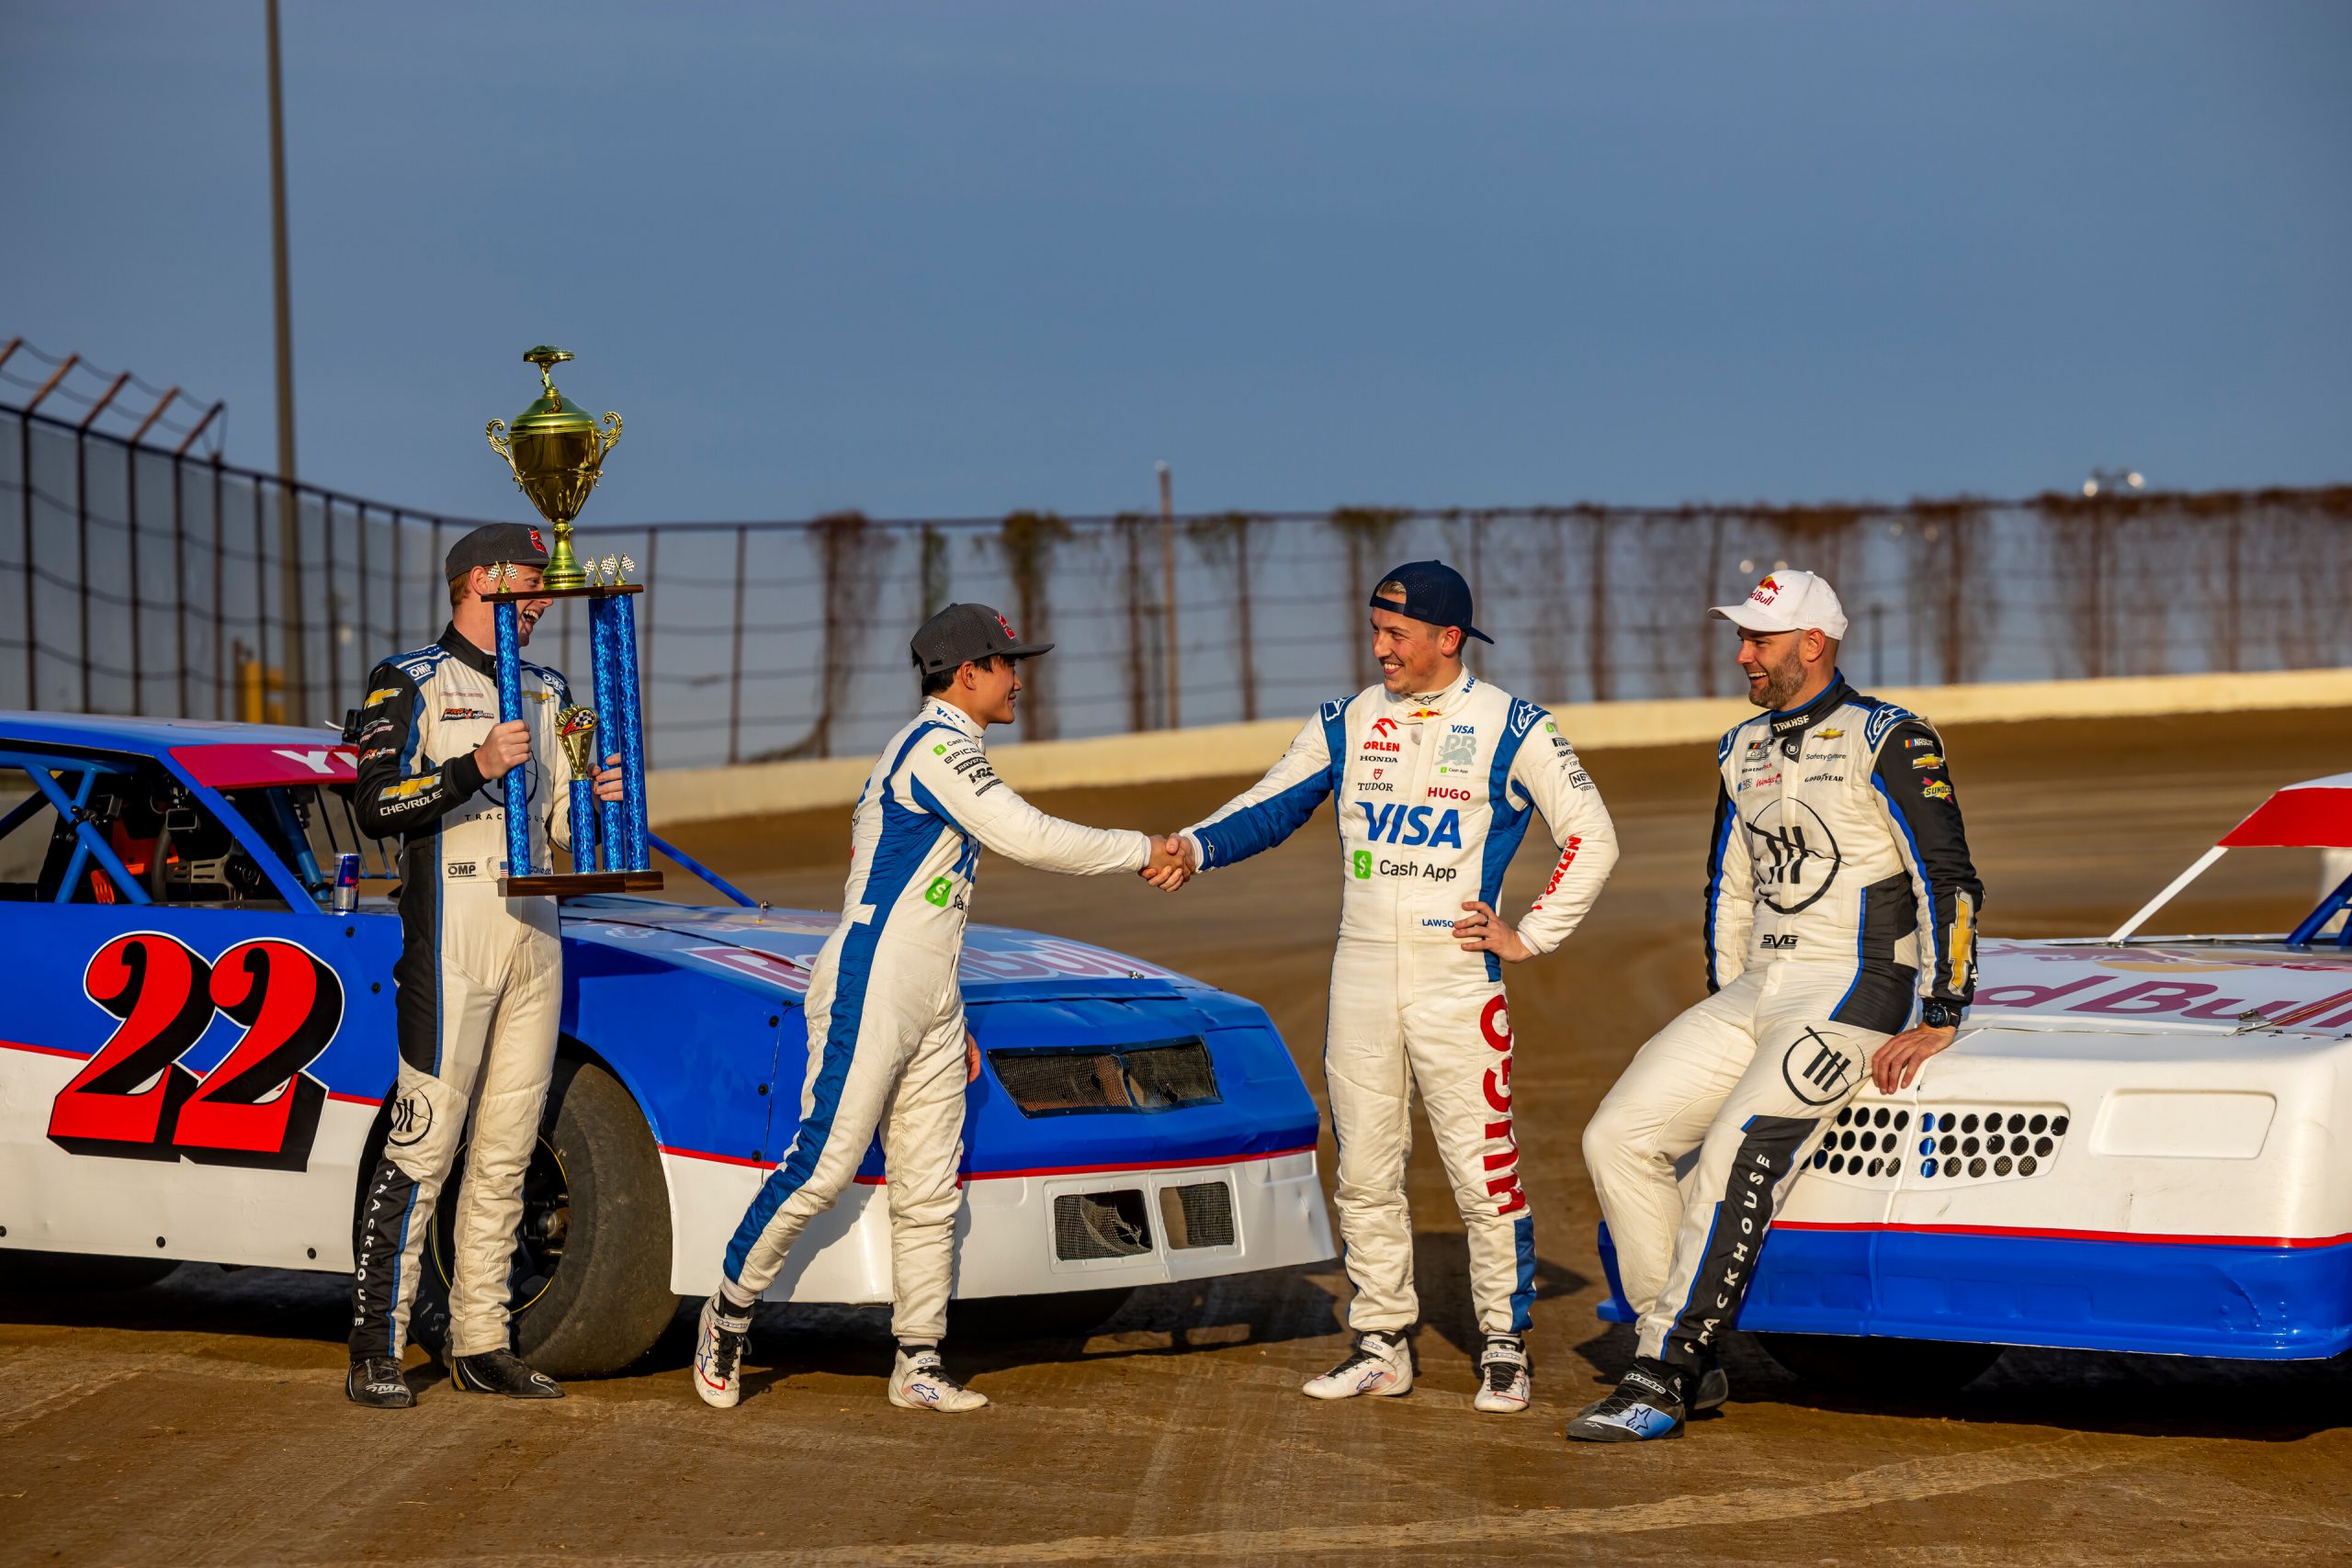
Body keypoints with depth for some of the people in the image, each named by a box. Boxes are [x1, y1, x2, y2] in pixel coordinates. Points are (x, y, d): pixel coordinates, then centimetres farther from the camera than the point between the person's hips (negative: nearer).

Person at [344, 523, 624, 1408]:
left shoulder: (546, 694, 20)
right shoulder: (410, 684, -1)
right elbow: (375, 808, -12)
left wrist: (595, 802, 1)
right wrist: (474, 768, -22)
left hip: (533, 939, 7)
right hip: (448, 943, -7)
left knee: (506, 1153, 6)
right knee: (422, 1151, -10)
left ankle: (480, 1345, 10)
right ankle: (376, 1352, -8)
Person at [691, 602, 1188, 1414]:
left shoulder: (938, 752, 20)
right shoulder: (937, 748, -11)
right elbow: (1033, 840, -20)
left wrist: (950, 1019, 20)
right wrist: (1142, 852, -9)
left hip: (928, 1006, 10)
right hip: (867, 990, -10)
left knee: (930, 1192, 6)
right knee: (822, 1166, -10)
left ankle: (918, 1364, 8)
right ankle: (730, 1310, 5)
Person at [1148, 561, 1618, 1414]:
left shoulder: (1512, 727, -2)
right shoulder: (1346, 723, 10)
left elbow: (1592, 837, -1)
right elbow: (1270, 806, 8)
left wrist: (1530, 935, -5)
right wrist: (1196, 846, -11)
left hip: (1457, 981, -4)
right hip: (1361, 974, 4)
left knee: (1484, 1168, -4)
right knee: (1364, 1171, 7)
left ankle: (1505, 1344, 8)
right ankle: (1381, 1343, 16)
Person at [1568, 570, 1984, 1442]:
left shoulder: (1887, 741, -8)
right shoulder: (1744, 753, 15)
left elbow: (1949, 881, -11)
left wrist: (1939, 1021, -16)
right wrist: (1722, 1013, 18)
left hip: (1851, 994, -8)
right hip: (1755, 992, 8)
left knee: (1736, 1160, -24)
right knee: (1618, 1137, -5)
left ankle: (1659, 1382, -20)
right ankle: (1692, 1365, -2)